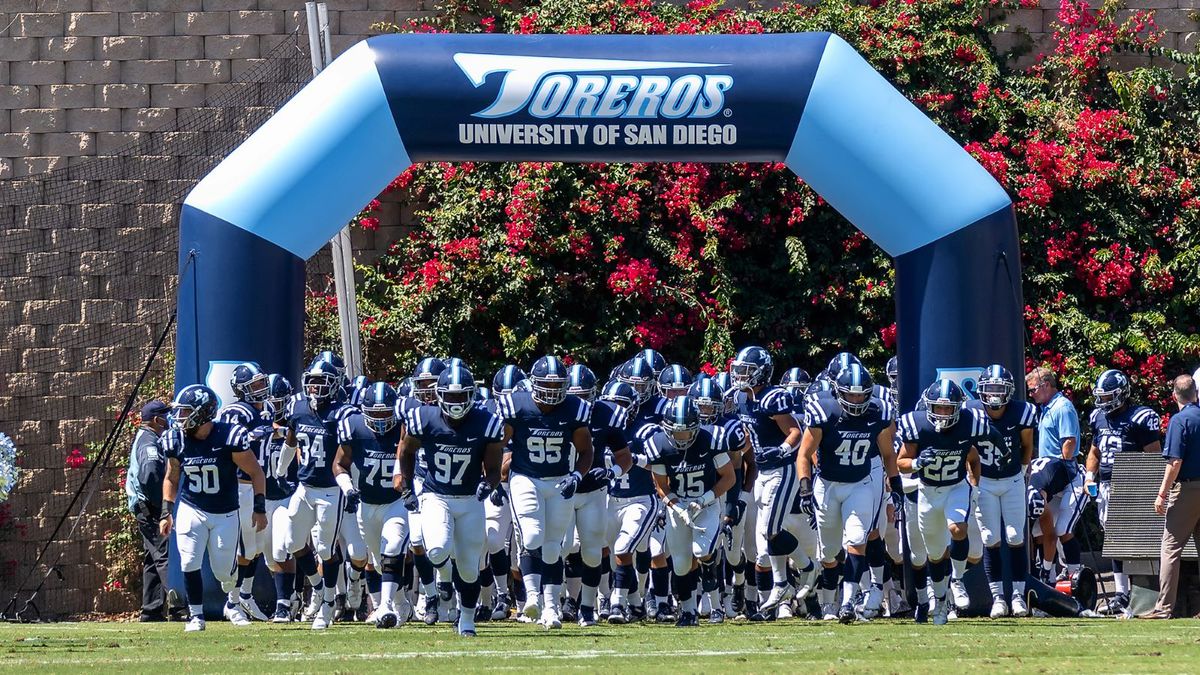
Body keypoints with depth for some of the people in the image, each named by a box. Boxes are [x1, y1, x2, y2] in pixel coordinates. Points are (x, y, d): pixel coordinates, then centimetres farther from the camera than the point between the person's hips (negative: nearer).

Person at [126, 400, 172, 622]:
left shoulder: (142, 440, 19)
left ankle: (151, 610, 15)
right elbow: (150, 477, -25)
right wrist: (164, 508, -21)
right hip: (151, 510, -11)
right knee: (165, 556, -17)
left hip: (145, 511, 11)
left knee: (152, 559, 12)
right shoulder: (149, 443, -14)